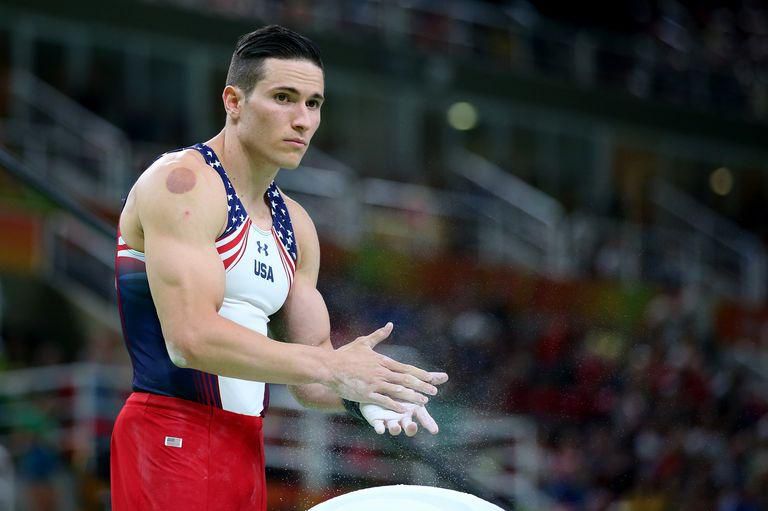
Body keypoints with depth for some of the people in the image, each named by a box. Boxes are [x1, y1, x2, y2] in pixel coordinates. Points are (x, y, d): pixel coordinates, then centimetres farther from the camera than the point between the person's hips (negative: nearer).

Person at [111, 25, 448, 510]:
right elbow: (192, 339, -21)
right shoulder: (184, 183, -10)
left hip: (246, 448, 8)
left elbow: (308, 375, 15)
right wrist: (332, 367, -20)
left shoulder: (294, 224, 15)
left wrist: (363, 393, -7)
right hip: (173, 442, -8)